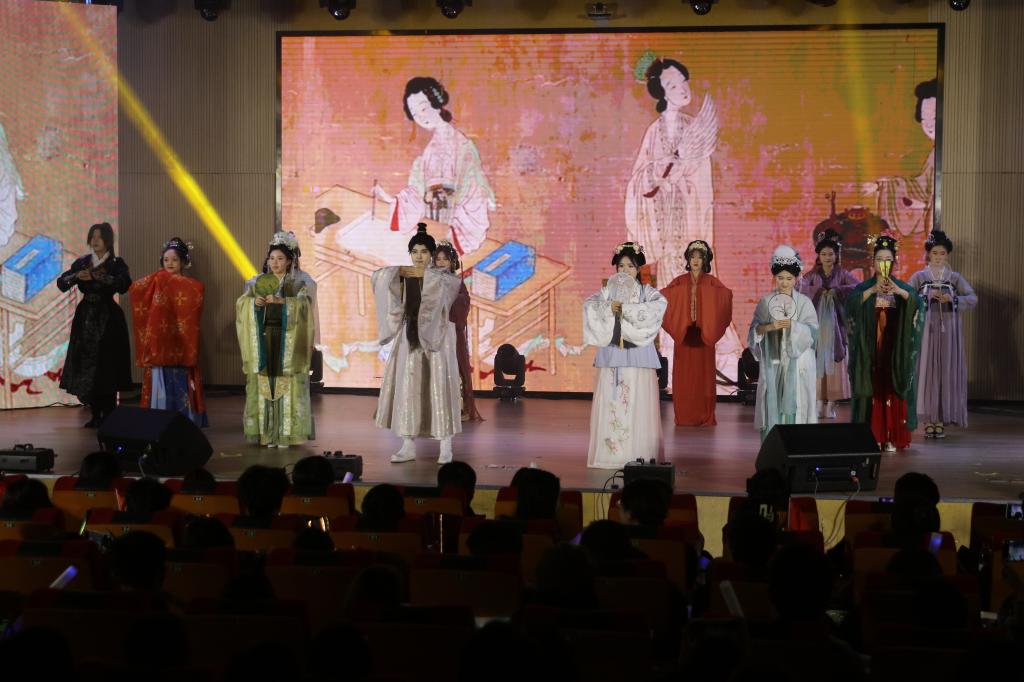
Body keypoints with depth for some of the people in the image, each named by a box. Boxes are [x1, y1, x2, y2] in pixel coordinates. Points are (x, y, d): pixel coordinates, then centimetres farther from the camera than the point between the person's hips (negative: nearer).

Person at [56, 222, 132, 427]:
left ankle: (109, 415, -1)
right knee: (86, 366, 1)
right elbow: (61, 283, 2)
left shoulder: (116, 263, -2)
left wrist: (96, 276, -28)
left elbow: (124, 284, -21)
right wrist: (76, 276, -18)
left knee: (107, 367, -7)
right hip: (85, 317, 4)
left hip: (107, 319, -4)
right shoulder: (82, 262, 10)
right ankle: (96, 415, 9)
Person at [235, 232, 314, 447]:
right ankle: (267, 432, 2)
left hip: (286, 341, -2)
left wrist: (281, 301, -28)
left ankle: (285, 433, -3)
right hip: (263, 339, 2)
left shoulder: (296, 285, 5)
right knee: (264, 384, -1)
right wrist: (254, 302, -22)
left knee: (286, 386, -6)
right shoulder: (259, 284, 12)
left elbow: (303, 305, -13)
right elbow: (241, 303, 0)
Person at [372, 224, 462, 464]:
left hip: (436, 338, -3)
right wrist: (399, 271, -18)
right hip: (410, 339, 3)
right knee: (408, 390, 1)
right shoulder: (404, 276, 6)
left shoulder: (441, 275, -1)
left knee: (440, 389, -3)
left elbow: (455, 281, -24)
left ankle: (446, 447, 5)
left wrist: (426, 273, -21)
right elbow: (377, 277, -7)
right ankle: (408, 446, 8)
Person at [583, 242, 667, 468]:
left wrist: (626, 309, -17)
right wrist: (608, 308, -24)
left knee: (638, 405, -6)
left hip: (638, 354, -1)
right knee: (610, 404, -3)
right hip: (612, 353, 1)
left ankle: (639, 455, -4)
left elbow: (660, 304, -13)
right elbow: (590, 304, -5)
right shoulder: (607, 291, 11)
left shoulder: (647, 292, 8)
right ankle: (609, 453, 0)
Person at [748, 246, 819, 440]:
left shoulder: (804, 302, 4)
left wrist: (793, 325, -21)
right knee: (772, 403, -3)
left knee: (794, 405, -5)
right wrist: (769, 327, -18)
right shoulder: (766, 301, 7)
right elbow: (754, 329, 1)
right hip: (772, 361, 1)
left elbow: (813, 331, -5)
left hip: (797, 362, -1)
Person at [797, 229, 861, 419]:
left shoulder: (842, 273, 5)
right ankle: (819, 404, 1)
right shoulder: (813, 274, 7)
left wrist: (836, 291, -17)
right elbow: (800, 286, -10)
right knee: (817, 362, -3)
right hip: (817, 325, 0)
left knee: (834, 361, -3)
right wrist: (819, 291, -17)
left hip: (835, 326, 0)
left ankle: (831, 405, 1)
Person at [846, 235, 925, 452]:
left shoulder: (901, 286, 8)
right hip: (870, 349, 0)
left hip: (894, 349, 0)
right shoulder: (865, 286, 7)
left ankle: (892, 438, -2)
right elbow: (852, 302, -13)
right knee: (873, 389, -3)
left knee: (893, 389, -3)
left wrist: (898, 290, -26)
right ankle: (873, 436, 1)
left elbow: (918, 302, -11)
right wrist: (872, 290, -26)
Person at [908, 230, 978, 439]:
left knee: (946, 371, -2)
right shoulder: (919, 277, 7)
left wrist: (951, 299, -16)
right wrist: (927, 296, -16)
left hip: (948, 330, 1)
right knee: (926, 370, -6)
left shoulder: (955, 278, 9)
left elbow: (973, 299, -2)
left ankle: (941, 419, 3)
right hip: (926, 329, -1)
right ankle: (928, 419, -2)